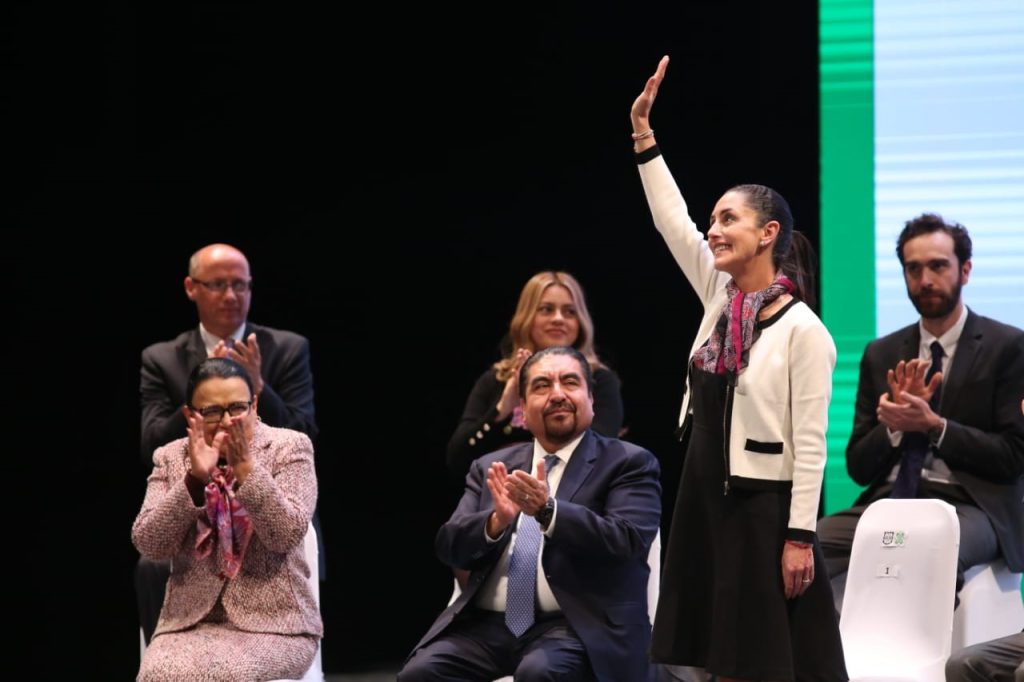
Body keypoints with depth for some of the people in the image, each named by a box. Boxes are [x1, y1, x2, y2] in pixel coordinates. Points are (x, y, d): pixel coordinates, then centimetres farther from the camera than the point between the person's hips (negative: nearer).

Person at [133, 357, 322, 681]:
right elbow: (147, 545, -3)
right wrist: (195, 478, -14)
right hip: (191, 619, 2)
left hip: (273, 620, -2)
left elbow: (287, 536, -10)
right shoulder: (170, 457, 9)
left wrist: (245, 465, -18)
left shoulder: (289, 447, 2)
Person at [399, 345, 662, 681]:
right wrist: (496, 520, -14)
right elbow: (450, 546, 8)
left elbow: (626, 542, -11)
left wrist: (548, 511, -25)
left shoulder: (628, 463, 5)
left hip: (577, 625, -4)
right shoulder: (492, 467, 18)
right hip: (487, 623, 4)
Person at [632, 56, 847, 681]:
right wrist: (643, 136, 1)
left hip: (765, 507, -7)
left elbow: (810, 441, -14)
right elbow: (672, 222, 7)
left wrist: (799, 535, -17)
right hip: (707, 500, 7)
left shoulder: (803, 330, -13)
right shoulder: (720, 298, 7)